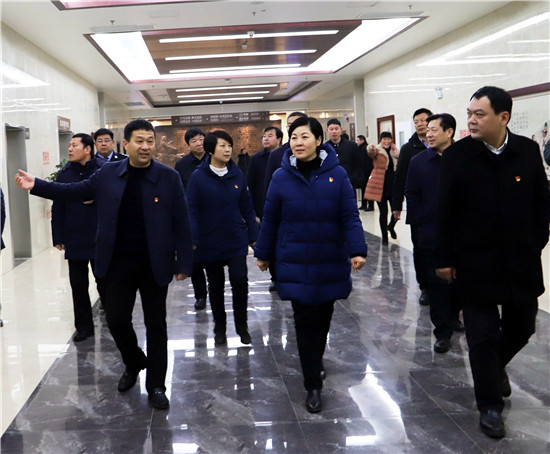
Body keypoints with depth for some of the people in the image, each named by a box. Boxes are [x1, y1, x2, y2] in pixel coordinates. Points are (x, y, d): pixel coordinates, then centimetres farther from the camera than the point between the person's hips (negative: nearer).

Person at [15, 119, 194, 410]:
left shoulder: (169, 177, -7)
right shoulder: (108, 174, 1)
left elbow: (181, 223, -7)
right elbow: (75, 191, 9)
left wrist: (183, 262, -9)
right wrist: (36, 185, 1)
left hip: (155, 264, -2)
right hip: (118, 262, 2)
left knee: (155, 324, 7)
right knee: (116, 318, 7)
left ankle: (156, 385, 22)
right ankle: (134, 364, 36)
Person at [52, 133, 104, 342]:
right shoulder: (64, 174, 4)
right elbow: (57, 208, 4)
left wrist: (96, 198, -18)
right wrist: (58, 237, 1)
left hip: (100, 239, -3)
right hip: (74, 241, 3)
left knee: (104, 284, 9)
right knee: (78, 285, 10)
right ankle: (84, 326, 22)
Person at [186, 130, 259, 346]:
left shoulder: (237, 175, 1)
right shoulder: (198, 176, -7)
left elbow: (247, 207, 6)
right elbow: (191, 210, -8)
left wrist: (253, 236, 5)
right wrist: (192, 240, -14)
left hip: (236, 241, 1)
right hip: (210, 243, -1)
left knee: (240, 280, -8)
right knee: (215, 286, 12)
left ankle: (241, 325, 13)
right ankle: (220, 327, 29)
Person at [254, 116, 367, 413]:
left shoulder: (337, 174, -4)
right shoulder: (281, 177, -2)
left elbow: (350, 216, -5)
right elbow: (270, 219, 5)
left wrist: (357, 250, -16)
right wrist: (263, 254, 11)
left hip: (330, 262, 1)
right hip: (295, 263, -1)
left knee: (323, 317, 15)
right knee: (305, 321, -2)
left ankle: (315, 363, 41)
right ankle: (313, 386, 7)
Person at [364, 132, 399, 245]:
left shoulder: (395, 152, 10)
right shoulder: (377, 151, -5)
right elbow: (371, 153, -30)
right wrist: (370, 149, -49)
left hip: (393, 186, 4)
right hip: (380, 187, -4)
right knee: (383, 212, 0)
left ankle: (391, 227, 32)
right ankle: (384, 235, 16)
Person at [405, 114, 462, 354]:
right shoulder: (418, 161, 1)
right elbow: (412, 196, 4)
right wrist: (421, 222, -4)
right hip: (431, 234, 0)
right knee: (437, 282, 3)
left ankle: (452, 316, 36)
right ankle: (443, 331, 11)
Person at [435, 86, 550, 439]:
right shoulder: (457, 155, -9)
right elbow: (445, 212, -6)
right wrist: (445, 259, -5)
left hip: (522, 260, 3)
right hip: (476, 262, -3)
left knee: (522, 327, 17)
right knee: (483, 336, 4)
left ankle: (496, 366, 48)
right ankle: (490, 405, 20)